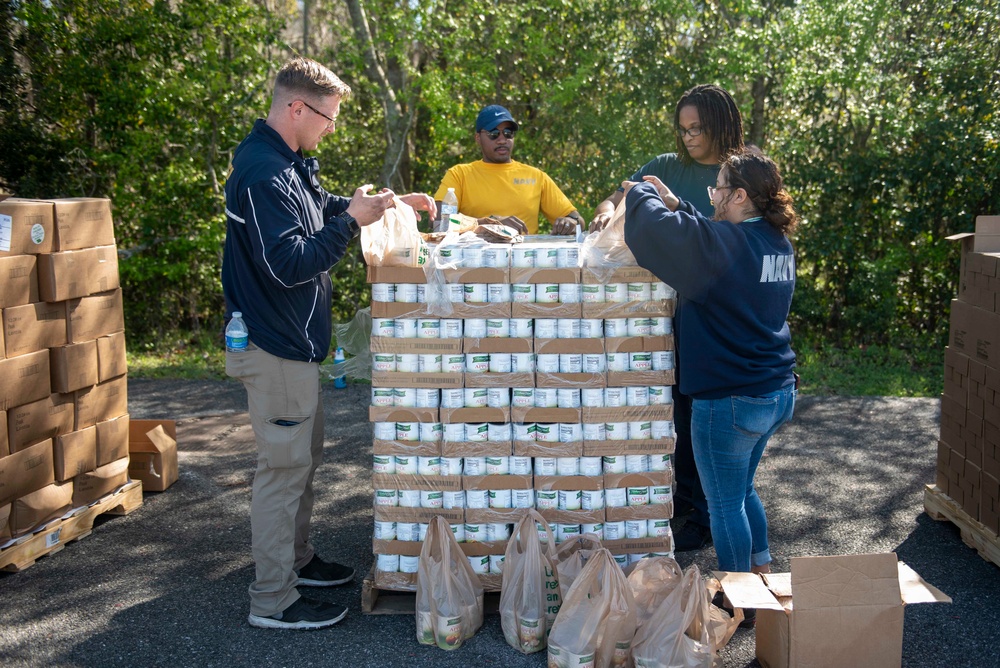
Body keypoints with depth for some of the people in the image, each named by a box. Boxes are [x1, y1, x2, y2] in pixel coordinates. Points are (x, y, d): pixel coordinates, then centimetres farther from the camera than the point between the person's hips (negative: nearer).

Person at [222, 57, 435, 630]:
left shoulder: (290, 164, 12)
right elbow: (287, 264, -27)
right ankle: (273, 600, 10)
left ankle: (297, 559, 37)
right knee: (284, 466, -2)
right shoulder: (263, 173, -21)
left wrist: (390, 203, 16)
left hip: (295, 342, 11)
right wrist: (352, 220, -23)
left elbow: (321, 212, 27)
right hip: (275, 346, -11)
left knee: (305, 455, 20)